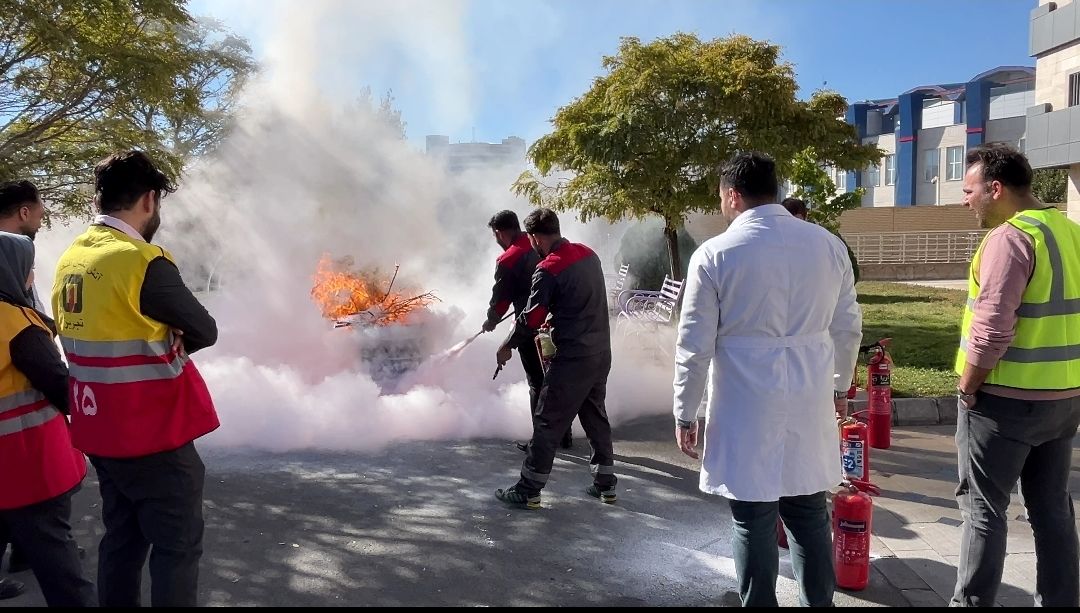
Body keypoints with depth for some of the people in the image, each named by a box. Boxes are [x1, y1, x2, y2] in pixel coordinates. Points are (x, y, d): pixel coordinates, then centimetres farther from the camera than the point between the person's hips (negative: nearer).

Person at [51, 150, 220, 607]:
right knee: (178, 544, 4)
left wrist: (151, 342, -1)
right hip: (154, 433, -8)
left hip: (101, 431, 8)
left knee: (122, 537, 20)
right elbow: (205, 332, -13)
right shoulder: (143, 263, -21)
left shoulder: (70, 260, 5)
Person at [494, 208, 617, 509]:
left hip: (572, 359, -8)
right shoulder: (588, 254, 7)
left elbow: (531, 318, -13)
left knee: (548, 423, 1)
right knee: (596, 417, 19)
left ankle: (528, 491, 9)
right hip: (601, 353, 8)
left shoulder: (548, 269, -16)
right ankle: (605, 484, 27)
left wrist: (508, 347, 2)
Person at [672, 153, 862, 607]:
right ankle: (819, 602, 29)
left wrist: (685, 413, 3)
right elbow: (848, 327, 11)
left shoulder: (715, 254, -9)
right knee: (810, 515, 17)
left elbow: (695, 345, -7)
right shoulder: (828, 244, 3)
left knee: (754, 522, 7)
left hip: (746, 412, -4)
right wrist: (840, 384, 26)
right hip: (810, 406, 4)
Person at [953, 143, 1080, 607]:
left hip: (1006, 399, -8)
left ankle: (972, 603, 12)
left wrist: (966, 389, -11)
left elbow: (992, 330, -24)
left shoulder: (1010, 237, -18)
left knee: (982, 508, 4)